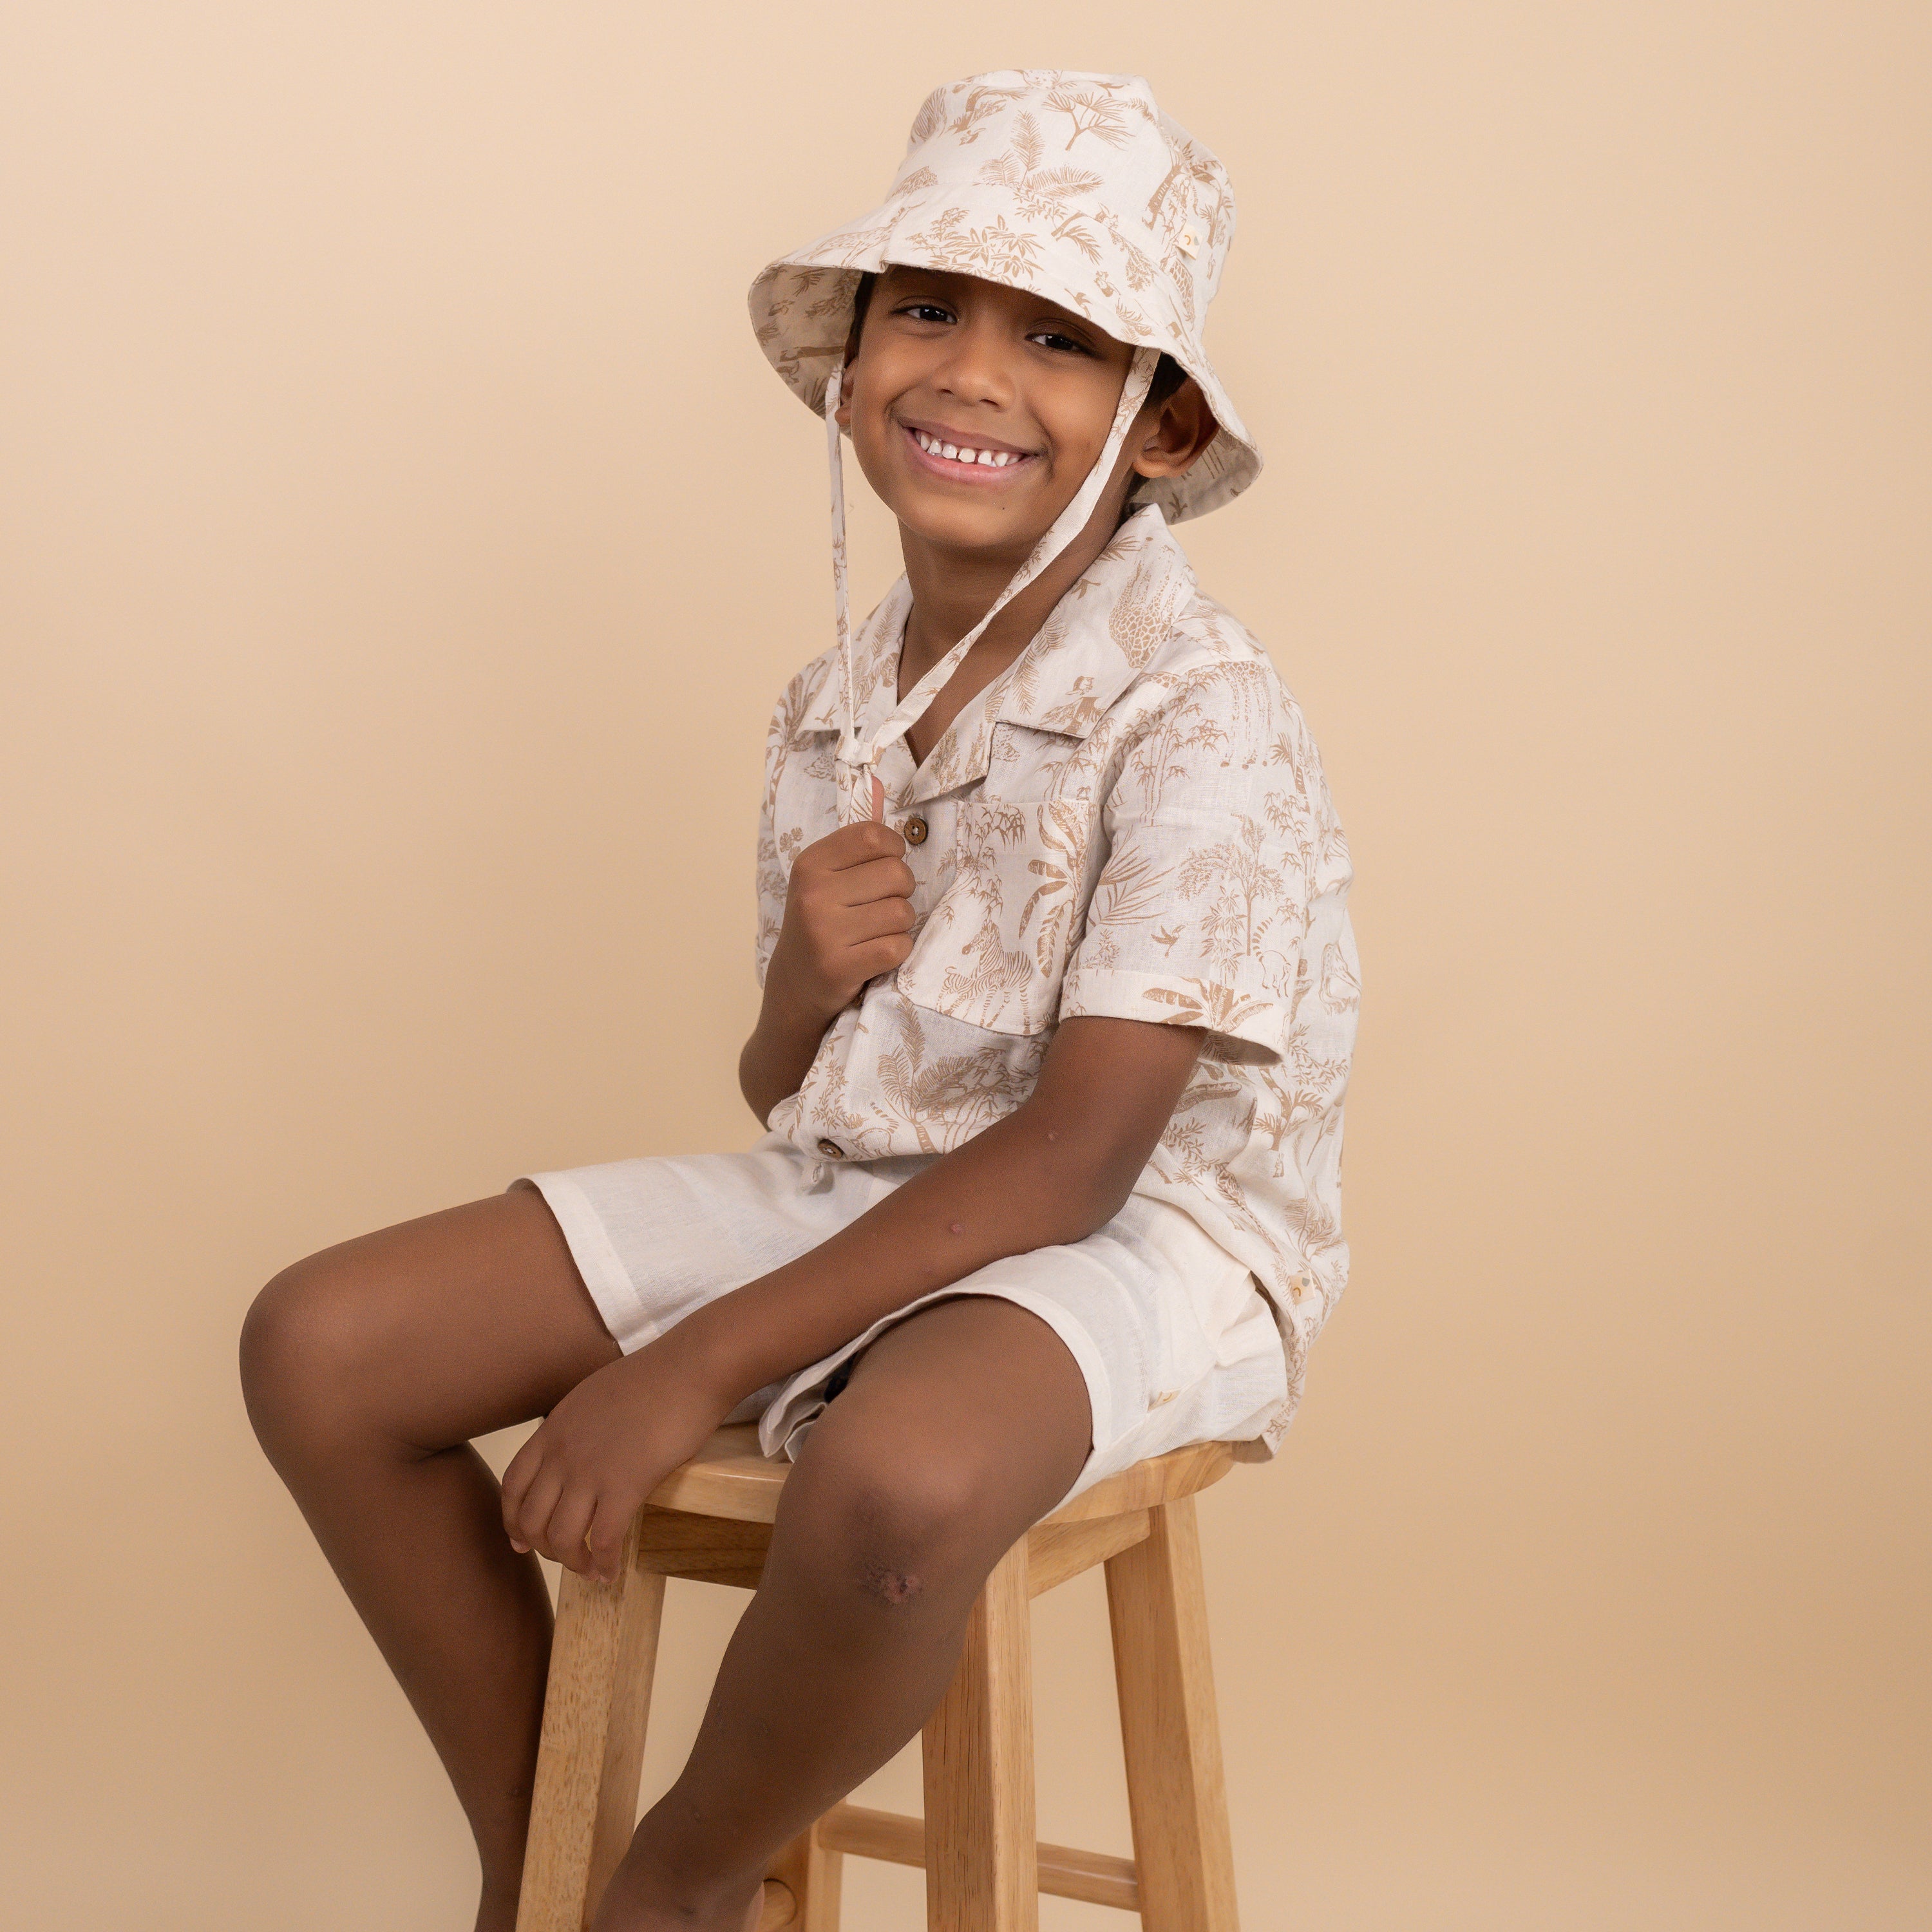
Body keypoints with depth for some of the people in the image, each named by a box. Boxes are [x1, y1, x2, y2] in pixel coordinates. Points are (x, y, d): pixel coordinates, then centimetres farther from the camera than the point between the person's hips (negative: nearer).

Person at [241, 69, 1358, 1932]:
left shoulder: (1197, 725, -17)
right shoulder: (835, 705, 3)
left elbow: (1072, 1157, -21)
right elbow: (791, 1100, 10)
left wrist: (701, 1365, -22)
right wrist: (802, 991, -15)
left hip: (1139, 1232, -6)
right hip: (856, 1185, 7)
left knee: (890, 1483, -40)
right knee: (322, 1346, -4)